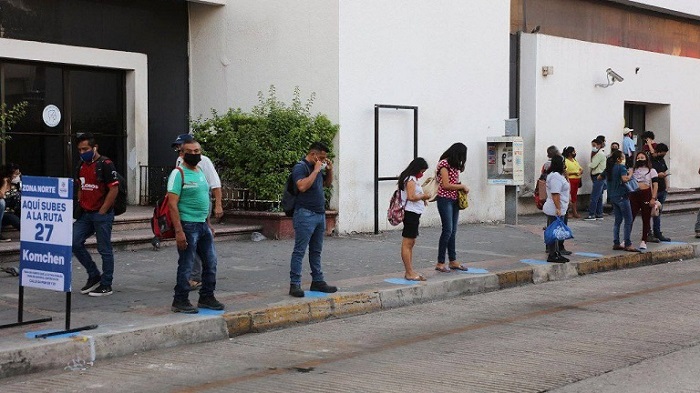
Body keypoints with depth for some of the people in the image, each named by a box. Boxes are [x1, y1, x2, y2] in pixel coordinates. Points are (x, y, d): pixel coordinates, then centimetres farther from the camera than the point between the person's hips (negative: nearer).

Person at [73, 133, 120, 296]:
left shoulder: (106, 164, -11)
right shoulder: (82, 166, 13)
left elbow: (114, 189, -14)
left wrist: (102, 212, -14)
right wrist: (78, 204, 10)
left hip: (102, 214, -8)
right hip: (85, 214, 8)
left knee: (104, 249, 0)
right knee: (74, 242, 1)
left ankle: (106, 286, 9)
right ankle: (94, 275, 16)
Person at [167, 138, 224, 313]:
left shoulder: (201, 172, 15)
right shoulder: (178, 173, -10)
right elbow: (172, 204, -16)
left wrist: (208, 225, 20)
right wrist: (179, 231, -22)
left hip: (203, 225, 8)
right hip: (188, 225, -8)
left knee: (211, 262, 12)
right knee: (186, 265, -3)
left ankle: (206, 297, 24)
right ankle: (180, 301, 8)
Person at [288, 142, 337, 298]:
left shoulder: (317, 168, 16)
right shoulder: (300, 167, -10)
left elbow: (328, 183, 29)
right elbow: (302, 186, -25)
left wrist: (330, 170, 11)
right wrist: (316, 171, -19)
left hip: (320, 214, 9)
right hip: (305, 214, -9)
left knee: (316, 251, 14)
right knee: (300, 251, -7)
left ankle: (317, 281, 20)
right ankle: (294, 284, -7)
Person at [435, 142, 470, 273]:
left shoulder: (455, 165, 14)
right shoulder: (444, 164, -12)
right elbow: (446, 185, -18)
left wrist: (462, 187, -2)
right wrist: (462, 186, -9)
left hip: (454, 200, 9)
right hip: (445, 200, -9)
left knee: (453, 232, 10)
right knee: (447, 230, -10)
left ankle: (453, 261, 16)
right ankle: (440, 263, -4)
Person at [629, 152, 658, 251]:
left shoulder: (651, 171, 6)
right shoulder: (633, 171, 16)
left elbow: (655, 185, -1)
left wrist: (653, 198, -11)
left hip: (646, 195, -3)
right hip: (634, 195, 3)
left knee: (646, 219, 2)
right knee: (630, 217, -3)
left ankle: (643, 241, 7)